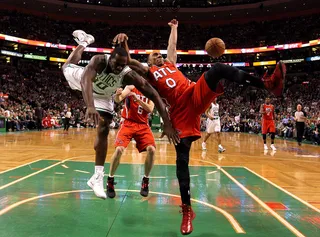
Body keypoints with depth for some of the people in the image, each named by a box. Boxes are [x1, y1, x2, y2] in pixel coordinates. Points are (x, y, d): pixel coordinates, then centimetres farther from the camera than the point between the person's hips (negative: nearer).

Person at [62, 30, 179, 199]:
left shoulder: (129, 75, -38)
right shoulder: (99, 60, -41)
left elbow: (154, 95, -43)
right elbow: (86, 80, -60)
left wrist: (167, 123, -54)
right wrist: (90, 106, -79)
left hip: (103, 96, 0)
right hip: (82, 80, 0)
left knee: (103, 131, -10)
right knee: (68, 68, 28)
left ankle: (97, 178, -4)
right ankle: (84, 42, 48)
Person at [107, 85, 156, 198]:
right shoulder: (131, 87, -1)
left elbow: (150, 109, -9)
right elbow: (118, 100, -17)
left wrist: (137, 99, -22)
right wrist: (117, 95, -41)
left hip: (143, 125, 3)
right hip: (128, 123, -3)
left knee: (151, 150, -16)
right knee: (119, 150, -20)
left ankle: (145, 181, 7)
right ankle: (110, 180, 3)